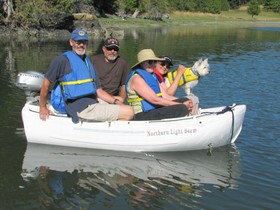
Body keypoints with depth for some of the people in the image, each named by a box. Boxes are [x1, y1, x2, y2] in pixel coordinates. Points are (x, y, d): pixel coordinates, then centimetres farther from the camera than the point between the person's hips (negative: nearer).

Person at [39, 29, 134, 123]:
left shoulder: (87, 61, 20)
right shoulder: (63, 60, -5)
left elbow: (98, 91, 17)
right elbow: (46, 83, -3)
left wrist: (116, 101, 3)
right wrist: (43, 108, -1)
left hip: (93, 103, 9)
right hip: (82, 109, -9)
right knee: (129, 112, -16)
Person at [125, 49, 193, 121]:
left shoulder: (152, 76, 18)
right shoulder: (137, 78, -13)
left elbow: (165, 96, 13)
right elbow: (154, 100, -21)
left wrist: (184, 102, -5)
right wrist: (182, 105, -20)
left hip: (156, 110, 10)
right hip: (144, 116, -10)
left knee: (185, 100, -1)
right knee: (182, 108, -22)